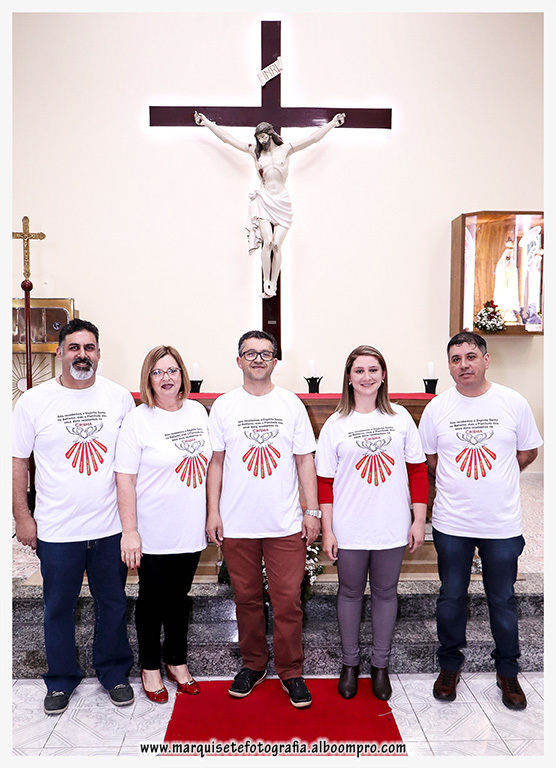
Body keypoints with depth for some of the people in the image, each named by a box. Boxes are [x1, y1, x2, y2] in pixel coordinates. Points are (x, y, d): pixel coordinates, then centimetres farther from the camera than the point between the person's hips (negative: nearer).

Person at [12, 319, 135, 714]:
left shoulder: (121, 397, -1)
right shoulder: (33, 401, -4)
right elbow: (17, 462, 1)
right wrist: (22, 517, -1)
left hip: (111, 526, 1)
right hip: (56, 530, -1)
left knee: (113, 605, 15)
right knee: (59, 608, 14)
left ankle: (115, 673, 36)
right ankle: (61, 680, 36)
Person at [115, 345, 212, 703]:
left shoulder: (198, 412, 4)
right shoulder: (138, 419, -11)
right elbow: (125, 478, -12)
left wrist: (212, 515, 11)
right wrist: (129, 532, -15)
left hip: (190, 532, 4)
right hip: (153, 535, -4)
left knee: (179, 598, 18)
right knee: (152, 600, 12)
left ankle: (177, 662, 37)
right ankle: (151, 668, 32)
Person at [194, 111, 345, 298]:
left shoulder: (285, 150, 10)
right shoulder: (255, 151, 11)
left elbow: (312, 138, 14)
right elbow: (227, 138, 14)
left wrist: (332, 123, 15)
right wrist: (207, 122, 15)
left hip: (282, 202, 0)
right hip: (263, 200, 0)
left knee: (277, 244, -9)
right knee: (267, 241, -16)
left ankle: (273, 284, -3)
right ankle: (266, 283, -8)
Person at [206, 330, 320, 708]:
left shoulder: (292, 404, 2)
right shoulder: (224, 406, 3)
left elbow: (305, 461, 4)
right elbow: (216, 462, 5)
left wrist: (313, 511, -1)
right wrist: (213, 512, 0)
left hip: (286, 524, -1)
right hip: (237, 524, 1)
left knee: (288, 601, 3)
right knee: (247, 599, 13)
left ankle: (291, 671, 22)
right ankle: (253, 665, 32)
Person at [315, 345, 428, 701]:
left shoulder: (401, 417, 1)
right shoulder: (336, 424, -2)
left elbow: (418, 470, 4)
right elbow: (325, 482, -1)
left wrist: (419, 520, 1)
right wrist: (327, 531, -3)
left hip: (393, 527, 1)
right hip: (350, 529, 0)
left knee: (385, 593, 13)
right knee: (350, 593, 13)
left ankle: (381, 665, 31)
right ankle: (350, 663, 32)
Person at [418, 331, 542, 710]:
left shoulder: (514, 402, -4)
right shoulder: (437, 408, -2)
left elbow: (528, 452, 7)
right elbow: (428, 460, 8)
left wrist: (496, 479, 3)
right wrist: (457, 483, 3)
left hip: (503, 523, 0)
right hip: (452, 522, 1)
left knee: (503, 599, 13)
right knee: (451, 597, 13)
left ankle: (508, 671, 33)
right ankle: (450, 665, 33)